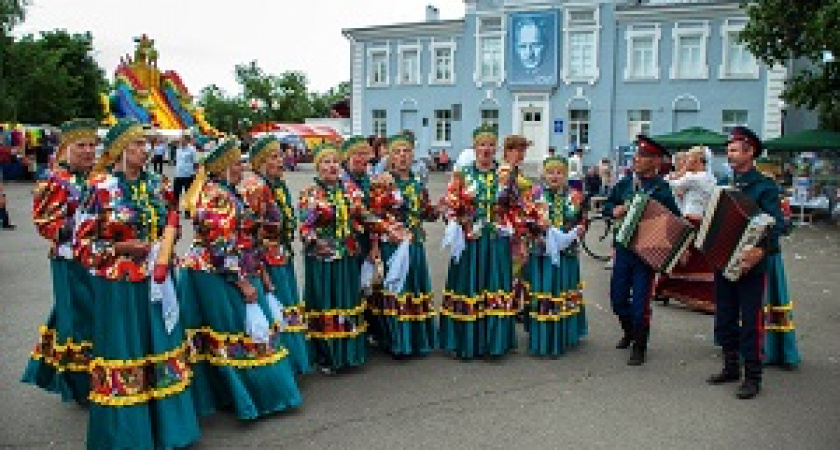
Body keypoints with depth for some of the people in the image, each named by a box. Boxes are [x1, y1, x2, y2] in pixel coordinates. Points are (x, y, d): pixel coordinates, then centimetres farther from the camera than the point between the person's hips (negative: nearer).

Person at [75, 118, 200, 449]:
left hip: (156, 282, 5)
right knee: (124, 354, 4)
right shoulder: (101, 187, -9)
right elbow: (84, 243, -7)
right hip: (118, 285, -5)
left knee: (161, 348, 11)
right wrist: (124, 247, -16)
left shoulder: (156, 185, 6)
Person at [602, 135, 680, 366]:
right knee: (617, 296, 14)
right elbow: (608, 204, 15)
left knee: (640, 302, 0)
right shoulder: (626, 182, 5)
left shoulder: (661, 189, -9)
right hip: (623, 246, 5)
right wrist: (616, 210, -7)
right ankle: (629, 332, 40)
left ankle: (639, 348, 17)